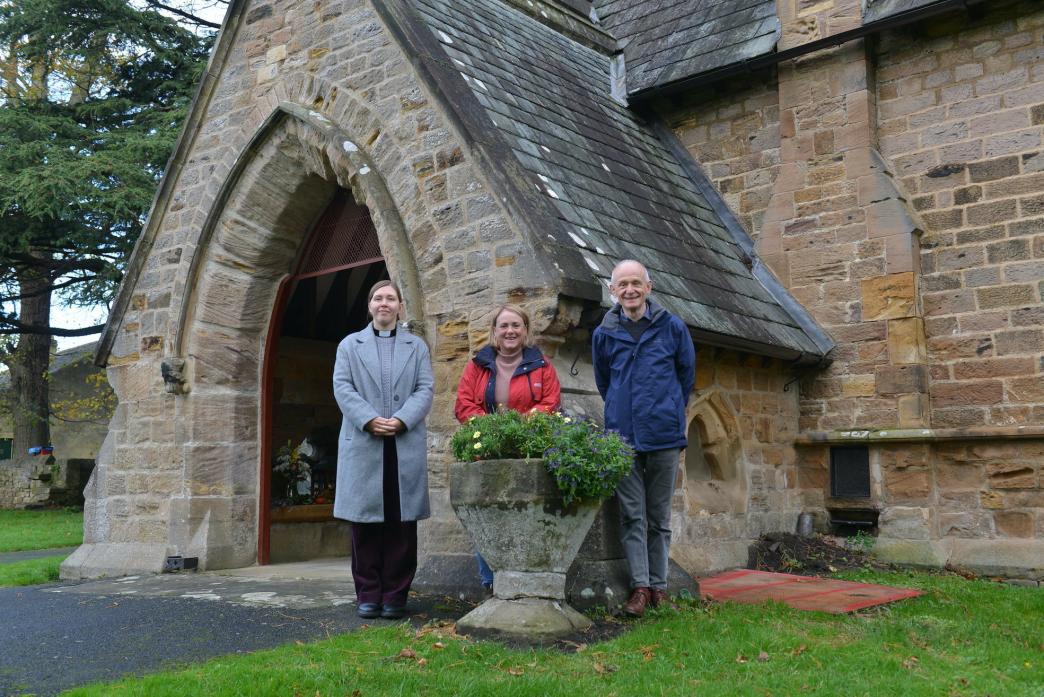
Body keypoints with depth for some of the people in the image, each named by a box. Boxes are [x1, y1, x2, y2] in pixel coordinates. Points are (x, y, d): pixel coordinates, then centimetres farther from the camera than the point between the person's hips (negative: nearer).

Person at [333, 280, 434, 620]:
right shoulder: (349, 345, 14)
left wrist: (401, 420, -12)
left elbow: (425, 390, 5)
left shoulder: (417, 346, 15)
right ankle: (368, 595, 9)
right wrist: (369, 420, -12)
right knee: (365, 522, 1)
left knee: (401, 522, 1)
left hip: (406, 447, 0)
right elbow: (342, 388, 3)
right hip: (362, 446, 0)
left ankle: (395, 595, 8)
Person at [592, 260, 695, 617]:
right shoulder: (604, 334, 4)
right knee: (631, 514, -1)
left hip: (664, 436, -1)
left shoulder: (672, 327, 0)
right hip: (622, 436, 1)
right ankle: (640, 586, 1)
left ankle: (658, 585, 16)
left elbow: (687, 375, 13)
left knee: (659, 516, 8)